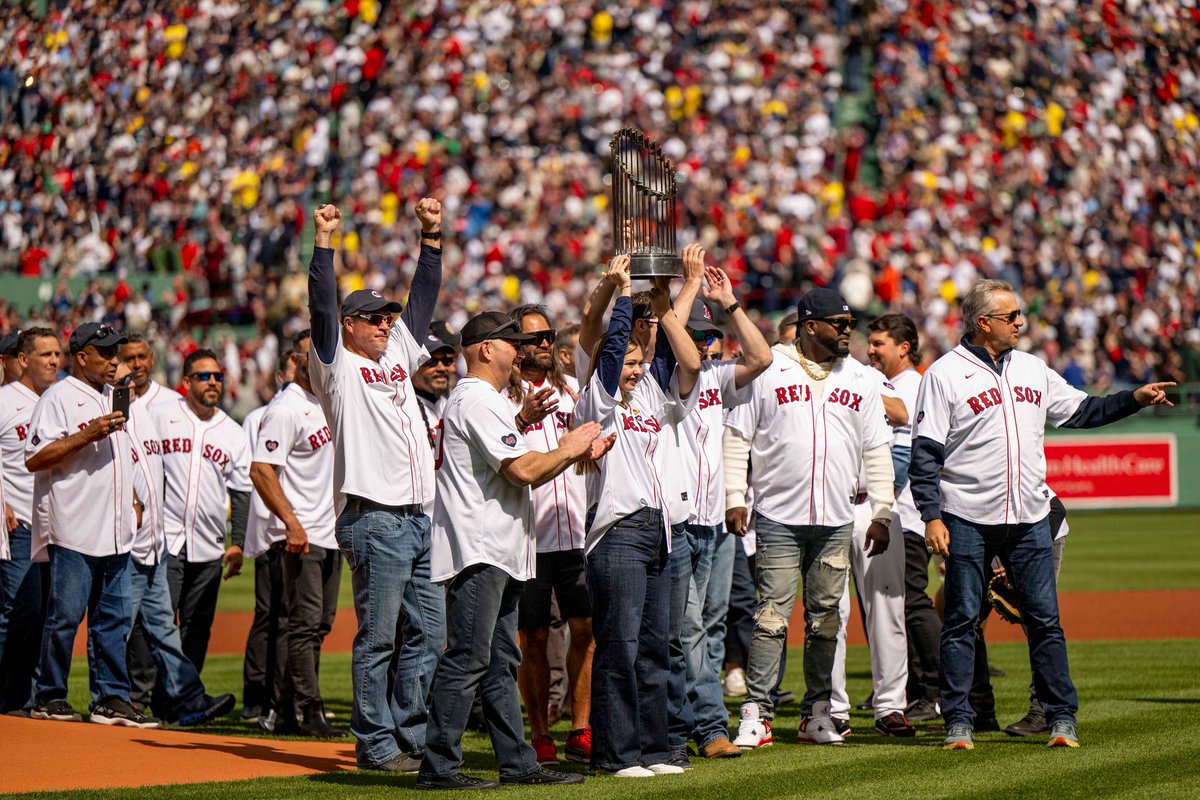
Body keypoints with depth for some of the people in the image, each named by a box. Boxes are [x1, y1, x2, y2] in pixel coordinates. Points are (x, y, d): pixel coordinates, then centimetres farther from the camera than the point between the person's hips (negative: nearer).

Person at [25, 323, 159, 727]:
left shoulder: (114, 397, 19)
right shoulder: (58, 398, -7)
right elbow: (35, 458, -15)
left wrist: (131, 495, 17)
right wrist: (87, 435, -20)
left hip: (115, 533, 8)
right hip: (74, 530, -8)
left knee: (115, 617, 6)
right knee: (64, 616, -3)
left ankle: (112, 698, 8)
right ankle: (49, 697, 5)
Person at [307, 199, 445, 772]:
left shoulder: (398, 356, 20)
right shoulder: (337, 365, 1)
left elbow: (423, 299, 22)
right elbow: (321, 305, -10)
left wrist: (431, 234, 18)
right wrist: (324, 241, -15)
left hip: (418, 518, 7)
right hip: (373, 519, -7)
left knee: (427, 632, 7)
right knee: (378, 638, -5)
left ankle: (410, 737, 14)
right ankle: (375, 745, -1)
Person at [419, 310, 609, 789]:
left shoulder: (487, 401, 23)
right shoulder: (479, 400, -12)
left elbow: (519, 468, 21)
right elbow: (523, 470, -19)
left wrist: (576, 453, 12)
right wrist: (567, 449, -4)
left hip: (499, 552, 11)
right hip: (477, 551, -11)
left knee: (500, 662, 11)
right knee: (467, 659, -11)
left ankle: (517, 762, 14)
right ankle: (438, 767, -10)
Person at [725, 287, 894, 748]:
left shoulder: (862, 379, 11)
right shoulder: (767, 371, 0)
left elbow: (876, 450, 14)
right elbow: (737, 438, 1)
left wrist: (881, 513, 7)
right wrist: (734, 499, -6)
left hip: (837, 521, 4)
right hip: (778, 518, -4)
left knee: (825, 619, 7)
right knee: (772, 615, -8)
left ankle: (816, 714, 15)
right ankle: (756, 714, -7)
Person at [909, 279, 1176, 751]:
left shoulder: (1033, 370, 13)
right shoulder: (945, 374, -4)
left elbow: (1080, 411, 21)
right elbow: (925, 454, -7)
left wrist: (1134, 400, 9)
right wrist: (931, 516, -14)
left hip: (1030, 519, 4)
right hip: (968, 521, -4)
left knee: (1045, 619, 4)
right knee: (961, 621, 0)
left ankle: (1061, 718, 9)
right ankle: (959, 722, 6)